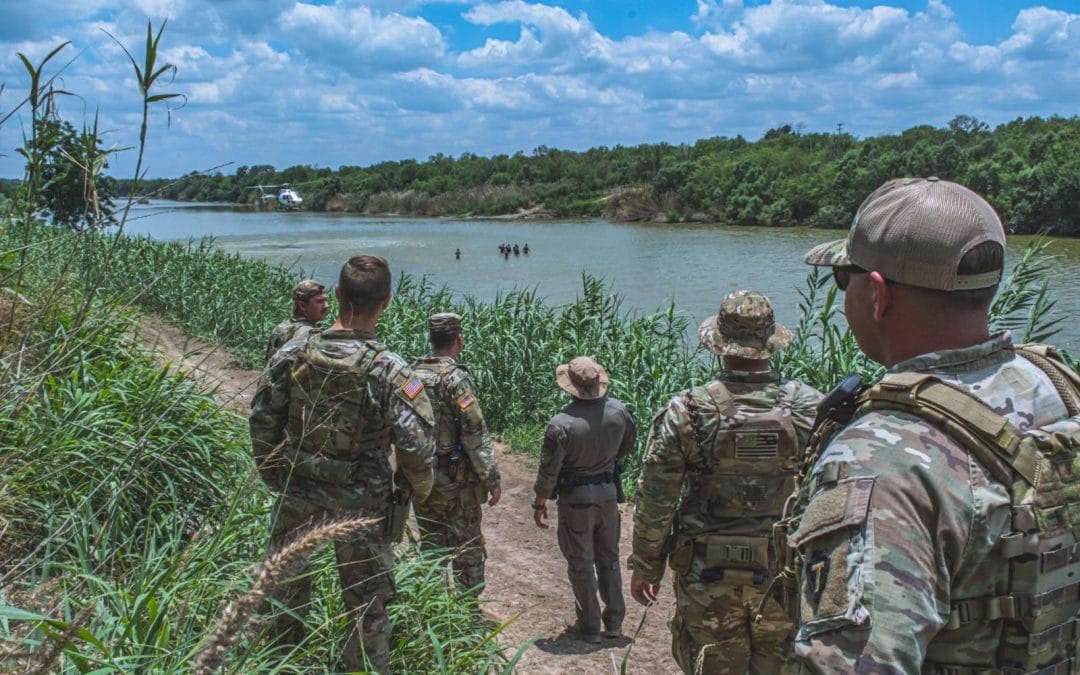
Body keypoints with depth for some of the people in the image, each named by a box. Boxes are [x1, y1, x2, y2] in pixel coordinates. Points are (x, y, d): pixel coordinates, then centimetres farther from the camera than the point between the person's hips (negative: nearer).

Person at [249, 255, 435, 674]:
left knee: (286, 589, 24)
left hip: (297, 497, 4)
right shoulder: (389, 371, -21)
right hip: (361, 507, -3)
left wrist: (274, 476, 14)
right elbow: (417, 447, -21)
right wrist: (417, 490, -1)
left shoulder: (293, 353, -9)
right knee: (366, 607, 13)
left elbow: (261, 419, -1)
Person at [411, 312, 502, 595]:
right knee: (468, 547, 9)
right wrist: (492, 479, -12)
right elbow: (476, 435, -20)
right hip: (456, 479, -6)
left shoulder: (412, 374, 2)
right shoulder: (456, 378, -18)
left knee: (430, 544, 17)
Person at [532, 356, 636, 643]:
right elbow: (628, 445, 8)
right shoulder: (618, 410, -11)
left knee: (581, 565, 11)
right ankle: (615, 622, 29)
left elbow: (549, 471, -17)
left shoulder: (561, 424, -25)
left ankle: (590, 627, 21)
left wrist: (540, 504, -3)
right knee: (609, 559, 21)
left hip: (576, 500, -4)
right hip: (608, 493, 4)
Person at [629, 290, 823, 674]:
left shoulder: (686, 411, -13)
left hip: (708, 576, -1)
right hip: (785, 576, 2)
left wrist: (645, 567, 5)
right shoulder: (812, 409, -8)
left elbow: (654, 502, -7)